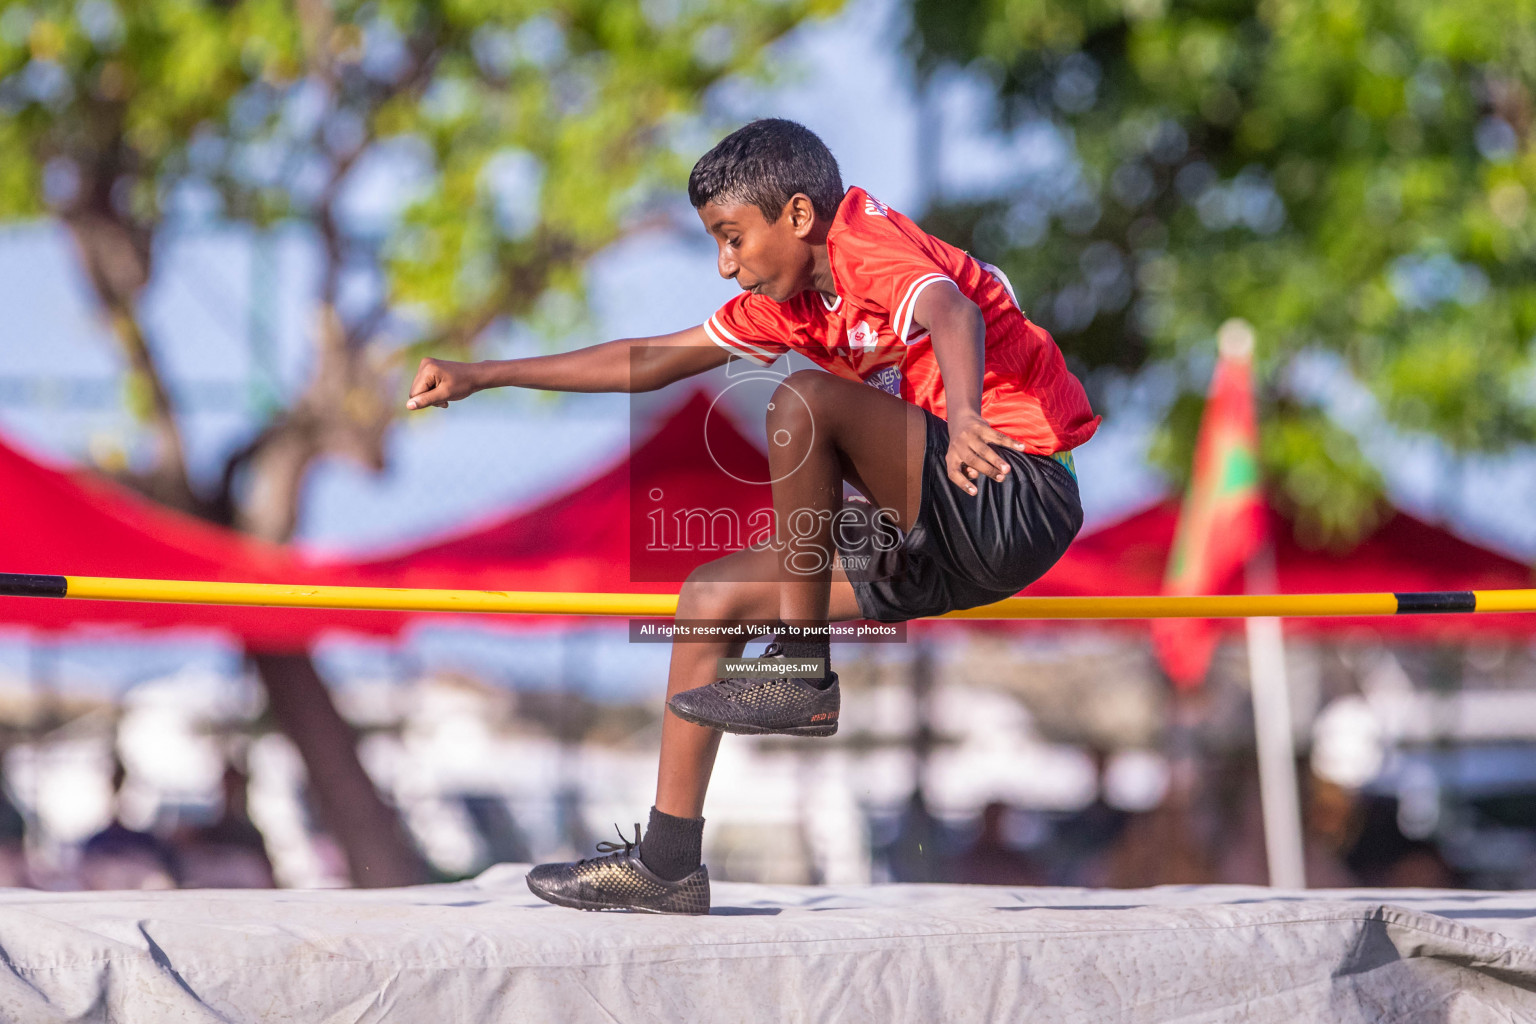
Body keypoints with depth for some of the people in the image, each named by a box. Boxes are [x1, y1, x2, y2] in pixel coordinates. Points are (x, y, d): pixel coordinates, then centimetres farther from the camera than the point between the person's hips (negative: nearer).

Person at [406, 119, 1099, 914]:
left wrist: (963, 416, -57)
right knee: (711, 595, 7)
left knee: (804, 398, -27)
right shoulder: (793, 298, 14)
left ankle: (802, 671, -15)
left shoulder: (874, 246, -13)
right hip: (945, 542, 10)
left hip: (1023, 500, -10)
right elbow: (653, 360, 21)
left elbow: (952, 312, -36)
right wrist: (483, 376, 20)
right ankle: (666, 864, 10)